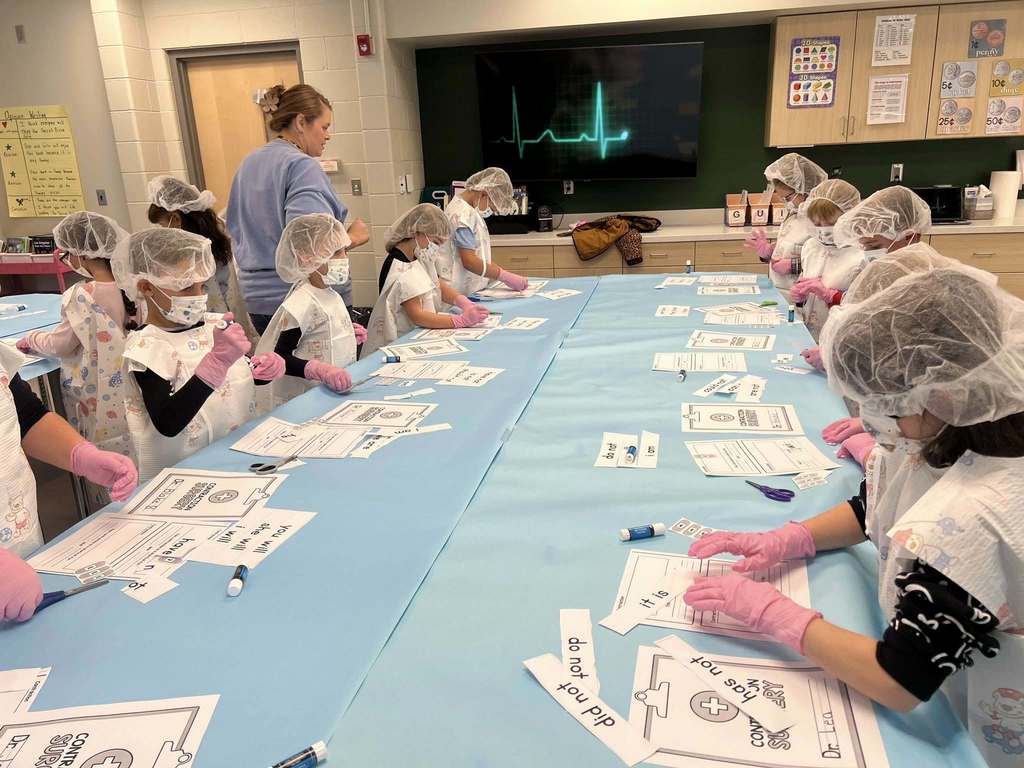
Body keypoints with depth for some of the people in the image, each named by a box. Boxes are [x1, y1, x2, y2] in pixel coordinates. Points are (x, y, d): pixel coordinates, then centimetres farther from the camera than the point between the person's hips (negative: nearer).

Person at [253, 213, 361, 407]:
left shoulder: (331, 296, 11)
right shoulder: (300, 303, -16)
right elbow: (279, 357, -20)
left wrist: (348, 337, 16)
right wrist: (320, 370, -31)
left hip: (336, 394, 8)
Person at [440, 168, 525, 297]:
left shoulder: (469, 210, 12)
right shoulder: (463, 215, -17)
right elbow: (469, 261, -23)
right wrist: (506, 277, -23)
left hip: (474, 290, 9)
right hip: (461, 293, -9)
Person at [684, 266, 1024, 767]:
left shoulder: (966, 520, -37)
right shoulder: (956, 438, -11)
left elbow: (900, 683, -32)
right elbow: (870, 511, 6)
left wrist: (769, 611, -27)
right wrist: (783, 540, -8)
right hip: (940, 655, 7)